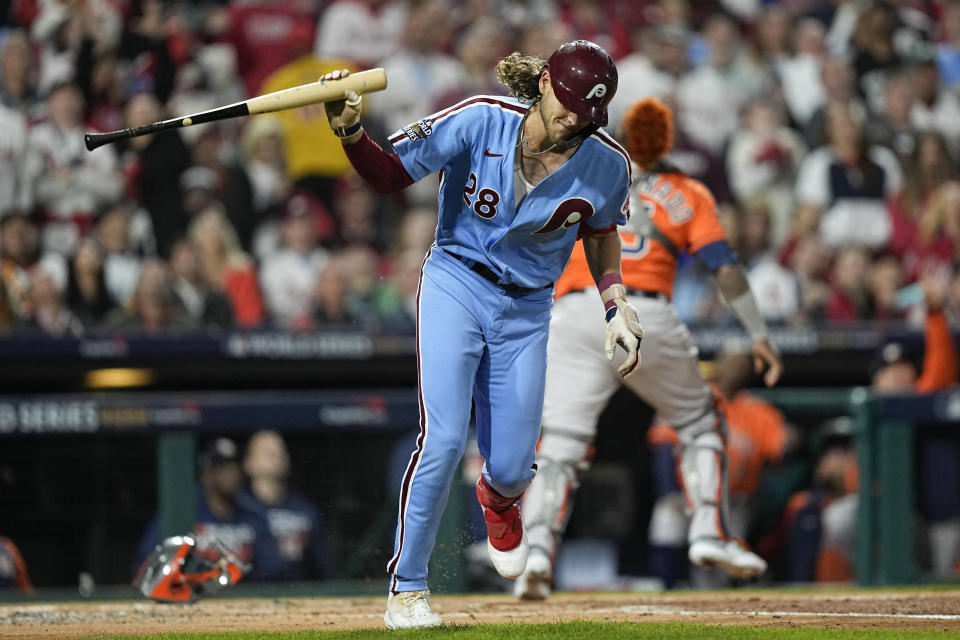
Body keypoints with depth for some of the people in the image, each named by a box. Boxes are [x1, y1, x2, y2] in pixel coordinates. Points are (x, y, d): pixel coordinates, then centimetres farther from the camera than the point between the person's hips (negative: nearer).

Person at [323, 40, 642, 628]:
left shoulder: (606, 164, -10)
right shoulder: (480, 122, -18)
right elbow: (390, 175, -14)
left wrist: (615, 304, -1)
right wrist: (350, 130, -32)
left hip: (526, 310, 3)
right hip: (456, 285, -3)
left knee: (512, 468, 2)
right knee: (444, 438, -20)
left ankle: (498, 498, 44)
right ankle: (407, 590, -7)